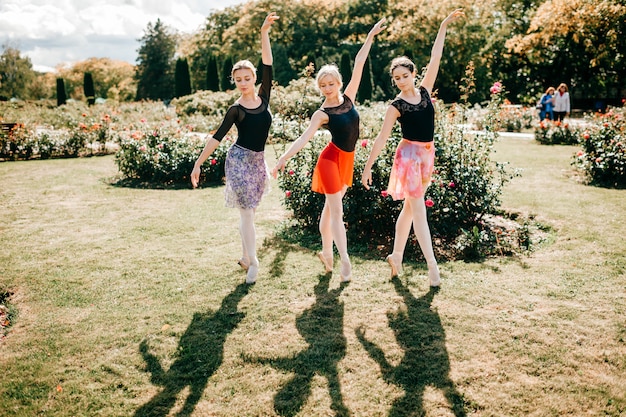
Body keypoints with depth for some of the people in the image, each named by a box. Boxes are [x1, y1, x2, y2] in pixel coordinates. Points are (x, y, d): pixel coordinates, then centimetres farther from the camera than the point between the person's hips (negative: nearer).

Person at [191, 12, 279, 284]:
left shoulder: (263, 97, 3)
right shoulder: (235, 109, -7)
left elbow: (267, 66, -3)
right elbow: (217, 137, -7)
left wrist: (264, 34, -7)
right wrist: (198, 163, -10)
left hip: (258, 160, 5)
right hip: (239, 159, -5)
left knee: (248, 212, 13)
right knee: (247, 212, -3)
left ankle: (246, 257, 23)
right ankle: (252, 262, 2)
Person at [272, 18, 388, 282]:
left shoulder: (348, 97, 1)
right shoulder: (322, 113, -10)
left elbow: (358, 66, 1)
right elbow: (304, 138, -16)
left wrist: (370, 37, 4)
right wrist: (284, 158, -26)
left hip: (348, 159, 5)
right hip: (331, 159, -5)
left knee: (330, 207, 15)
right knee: (337, 211, -4)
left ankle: (326, 252, 24)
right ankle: (344, 260, -1)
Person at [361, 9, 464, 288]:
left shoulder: (424, 91, 5)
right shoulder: (396, 106, -8)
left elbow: (435, 58, 4)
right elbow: (382, 138, -8)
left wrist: (444, 26, 2)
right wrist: (368, 166, -9)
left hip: (428, 154, 6)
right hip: (409, 154, -6)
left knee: (409, 208, 12)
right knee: (419, 210, -4)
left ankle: (396, 255, 22)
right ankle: (432, 264, -1)